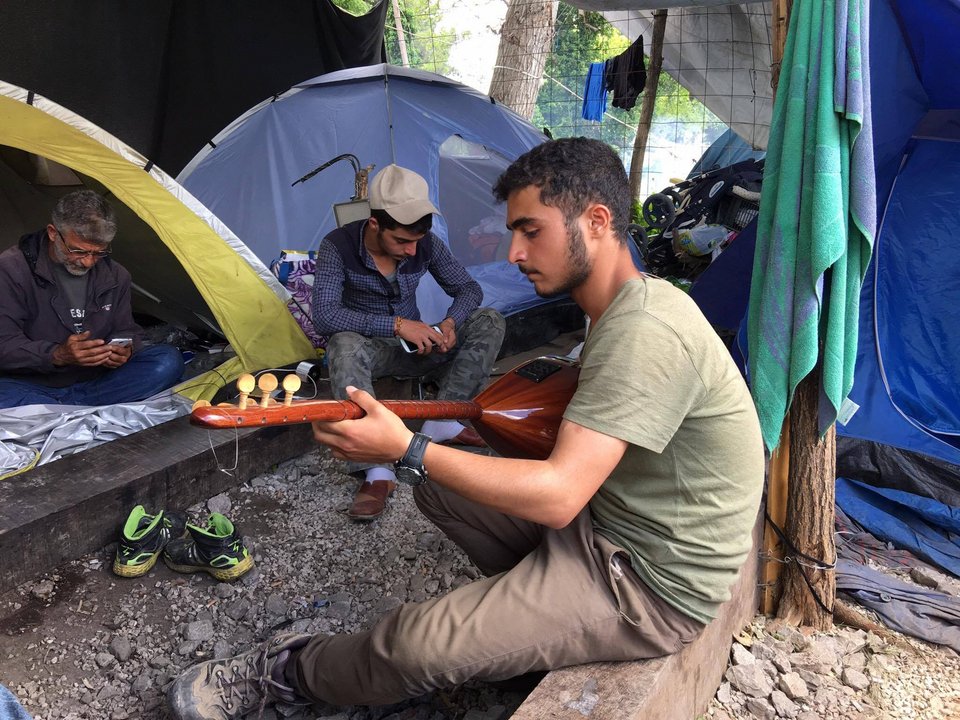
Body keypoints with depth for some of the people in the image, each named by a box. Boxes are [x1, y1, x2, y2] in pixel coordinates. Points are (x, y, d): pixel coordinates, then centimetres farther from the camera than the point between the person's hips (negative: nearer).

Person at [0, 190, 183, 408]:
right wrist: (57, 355, -30)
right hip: (33, 387, -4)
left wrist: (125, 350, -14)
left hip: (96, 381, 4)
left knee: (168, 361, -19)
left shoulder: (114, 276, 3)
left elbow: (126, 330, 12)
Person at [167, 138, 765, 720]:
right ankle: (537, 612, 17)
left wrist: (407, 448, -25)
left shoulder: (645, 334, -28)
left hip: (652, 585, -9)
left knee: (416, 644, -14)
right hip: (604, 516, 9)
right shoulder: (634, 304, 4)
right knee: (438, 490, 9)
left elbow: (558, 495, -30)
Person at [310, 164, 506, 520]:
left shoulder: (426, 245, -11)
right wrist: (396, 325, -38)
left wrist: (450, 323, -25)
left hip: (415, 344, 4)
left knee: (489, 321, -16)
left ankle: (441, 421, -23)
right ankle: (377, 471, -44)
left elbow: (469, 288, -2)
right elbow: (324, 315, -31)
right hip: (369, 347, -3)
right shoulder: (338, 247, -21)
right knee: (344, 347, -41)